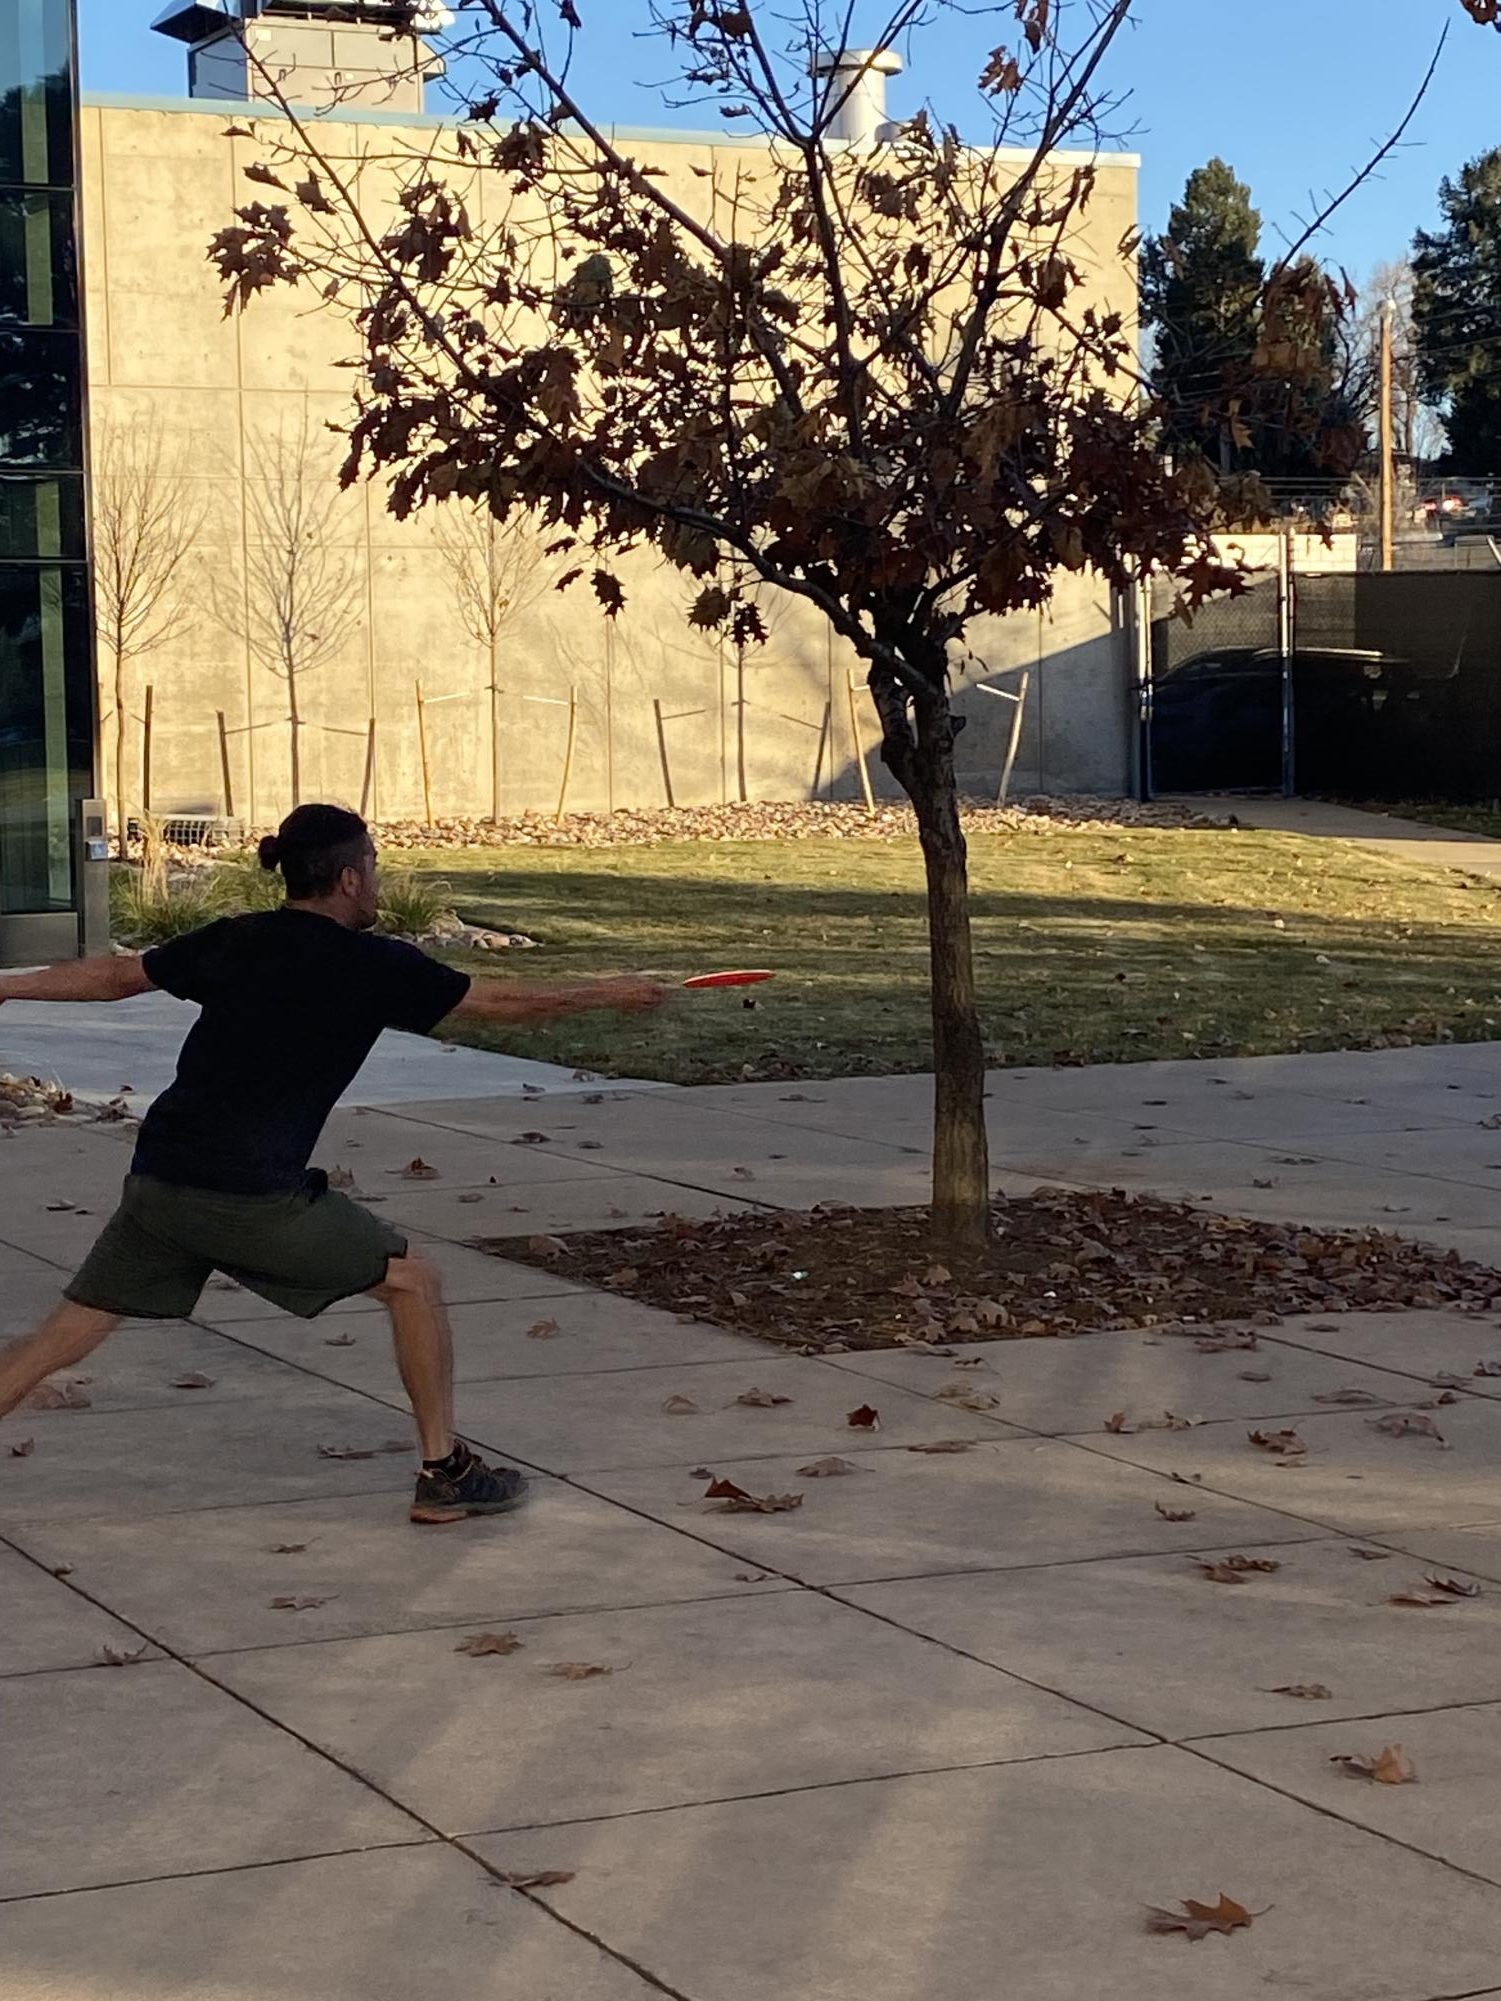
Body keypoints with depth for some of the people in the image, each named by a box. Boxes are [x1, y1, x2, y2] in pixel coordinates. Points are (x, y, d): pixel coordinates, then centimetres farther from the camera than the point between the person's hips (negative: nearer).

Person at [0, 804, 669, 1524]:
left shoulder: (235, 940, 13)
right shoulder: (370, 965, -3)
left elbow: (115, 975, 19)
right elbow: (503, 1001, 4)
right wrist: (609, 993, 17)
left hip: (156, 1183, 6)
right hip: (253, 1196, -6)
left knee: (65, 1337, 11)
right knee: (411, 1280, 10)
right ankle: (444, 1472, 15)